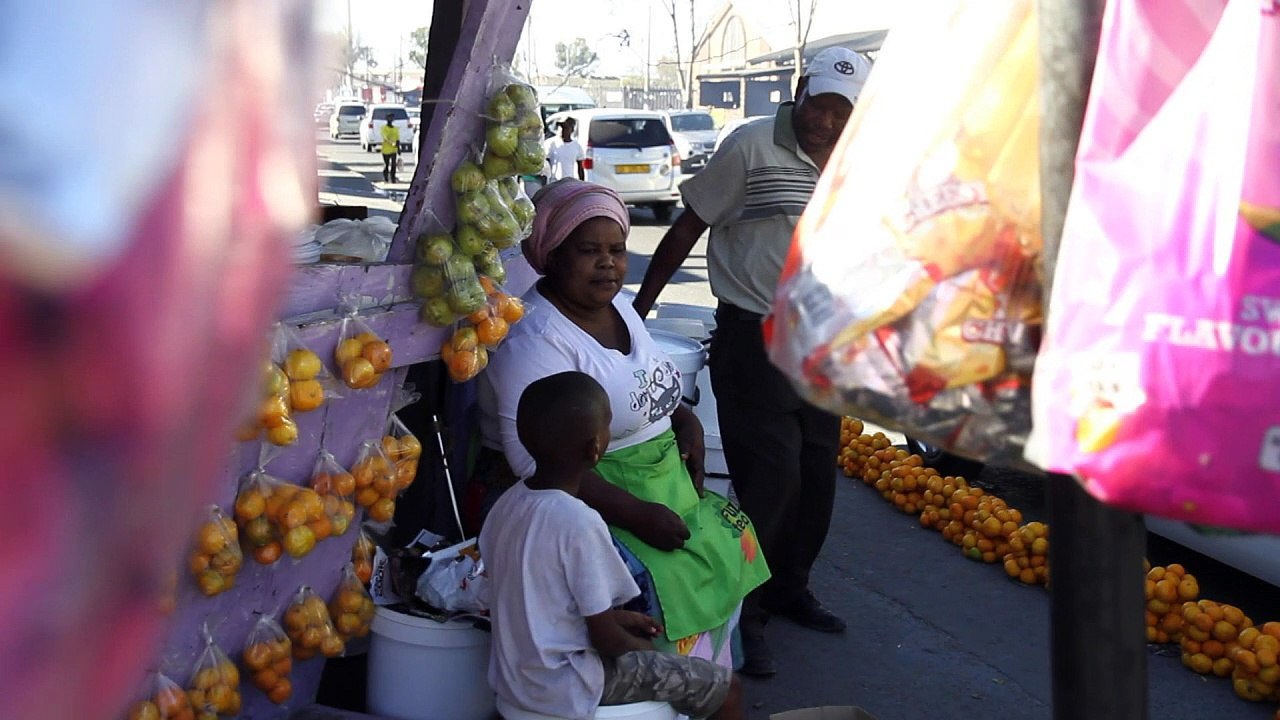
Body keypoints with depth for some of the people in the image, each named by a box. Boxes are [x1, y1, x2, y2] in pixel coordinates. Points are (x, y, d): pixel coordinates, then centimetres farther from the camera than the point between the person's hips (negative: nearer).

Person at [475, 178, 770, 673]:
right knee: (665, 576, -25)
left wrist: (684, 418, 1)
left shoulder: (619, 308, 8)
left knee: (730, 541, -1)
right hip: (575, 500, -9)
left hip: (658, 482, 9)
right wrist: (635, 514, -28)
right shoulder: (535, 340, -20)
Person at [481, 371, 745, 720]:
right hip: (566, 689, -8)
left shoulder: (507, 503, -3)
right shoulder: (579, 523, -26)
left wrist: (614, 617, 11)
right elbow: (607, 641, -19)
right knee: (726, 687, 2)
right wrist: (644, 646, 1)